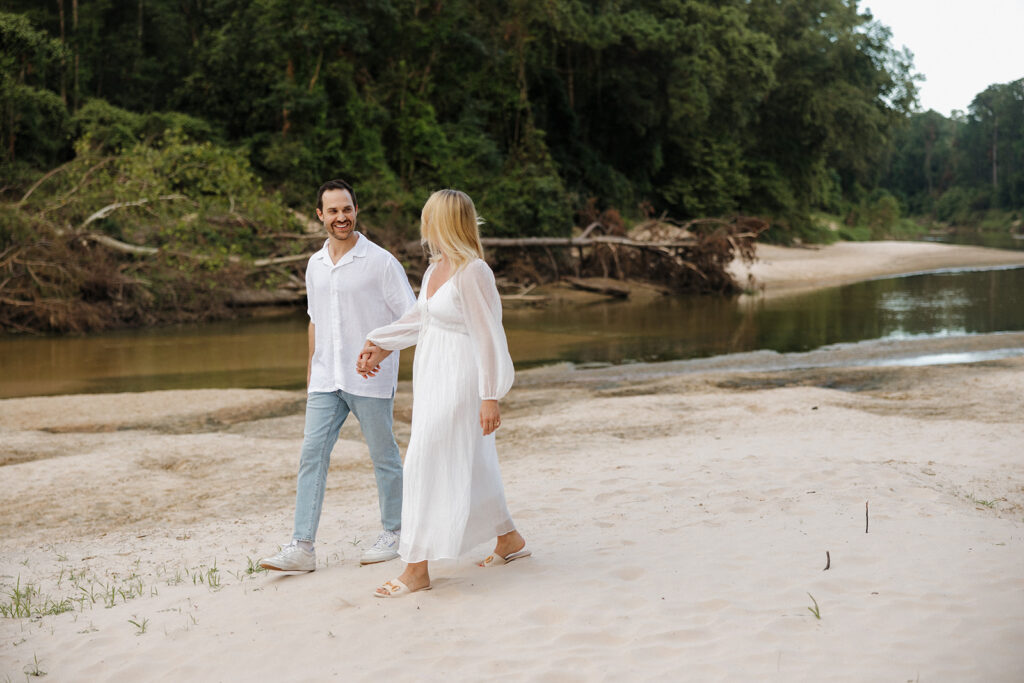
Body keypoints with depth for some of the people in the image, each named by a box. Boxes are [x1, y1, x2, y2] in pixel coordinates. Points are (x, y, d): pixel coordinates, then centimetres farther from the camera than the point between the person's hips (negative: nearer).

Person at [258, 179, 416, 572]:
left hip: (370, 379, -5)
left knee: (384, 457, 7)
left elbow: (412, 317, -5)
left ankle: (394, 533, 23)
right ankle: (302, 547, -2)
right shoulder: (315, 265, 11)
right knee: (311, 455, -2)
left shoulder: (380, 262, -7)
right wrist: (311, 374, 20)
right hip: (326, 380, 5)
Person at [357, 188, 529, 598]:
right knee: (468, 462, 17)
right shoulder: (436, 267, 8)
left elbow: (488, 336, -19)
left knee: (428, 464, -9)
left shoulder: (473, 272, -19)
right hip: (433, 376, 9)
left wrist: (490, 396, -19)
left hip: (459, 378, -9)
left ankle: (417, 570, -4)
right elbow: (421, 316, 24)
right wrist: (380, 344, 29)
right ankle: (508, 539, 33)